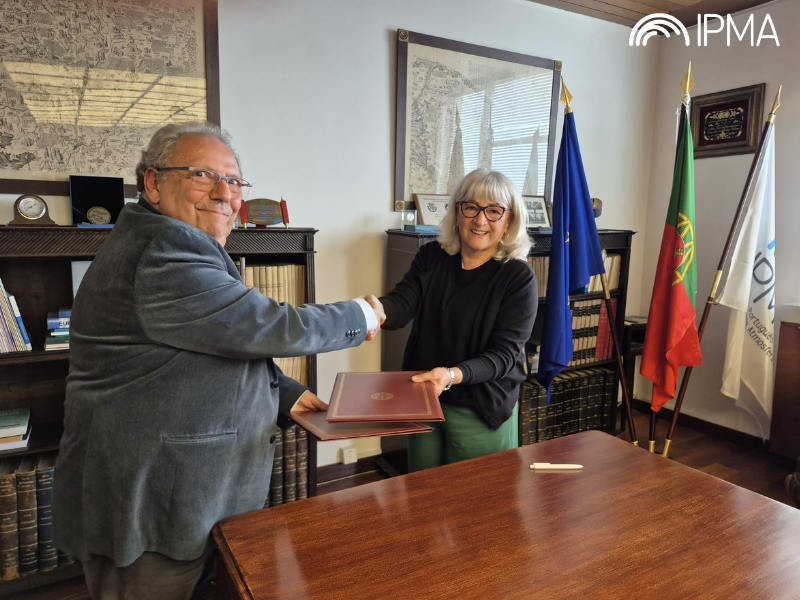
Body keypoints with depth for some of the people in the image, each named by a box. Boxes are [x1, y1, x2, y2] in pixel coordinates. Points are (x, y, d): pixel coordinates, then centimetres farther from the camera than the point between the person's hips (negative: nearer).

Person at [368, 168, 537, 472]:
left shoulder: (518, 277, -12)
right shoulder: (431, 258, -1)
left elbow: (503, 353, -17)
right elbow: (401, 304, -14)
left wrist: (452, 375, -34)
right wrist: (376, 308, -38)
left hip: (482, 413, -3)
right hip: (424, 402, 4)